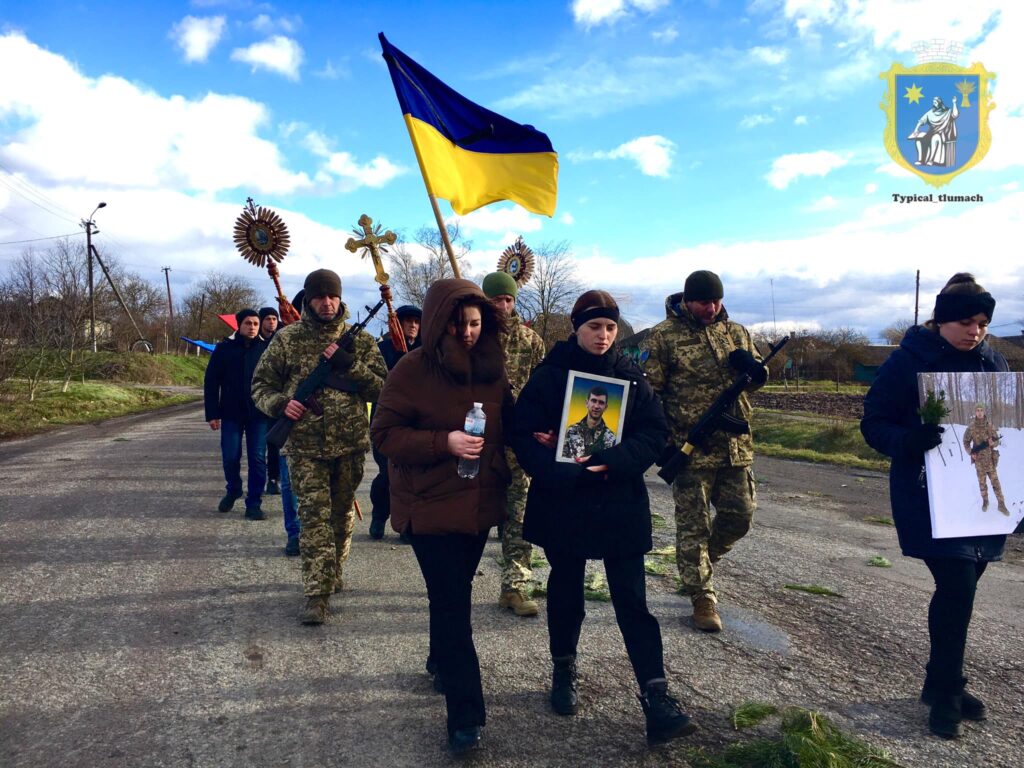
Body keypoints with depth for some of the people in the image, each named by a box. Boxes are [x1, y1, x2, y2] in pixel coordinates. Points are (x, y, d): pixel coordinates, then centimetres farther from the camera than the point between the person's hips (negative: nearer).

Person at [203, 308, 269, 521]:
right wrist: (212, 413, -1)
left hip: (259, 414, 0)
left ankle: (254, 503, 10)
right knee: (230, 457, 5)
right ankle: (233, 490, 33)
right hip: (231, 414, 1)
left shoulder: (266, 349, 1)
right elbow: (211, 382, 3)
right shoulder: (224, 348, 1)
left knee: (257, 459, 0)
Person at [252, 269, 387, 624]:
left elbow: (382, 387, -1)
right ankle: (317, 595, -4)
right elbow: (261, 384, 7)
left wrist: (349, 365, -15)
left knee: (342, 513, 15)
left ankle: (334, 571, 37)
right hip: (305, 445, -2)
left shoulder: (359, 340, 4)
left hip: (350, 444, 2)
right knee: (314, 515, -7)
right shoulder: (287, 339, 2)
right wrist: (279, 404, -14)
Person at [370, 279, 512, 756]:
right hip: (430, 504, -5)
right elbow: (384, 434, -13)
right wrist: (443, 442, -25)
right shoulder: (413, 369, -13)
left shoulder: (491, 367, 2)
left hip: (480, 501, 5)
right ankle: (465, 716, 6)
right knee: (452, 603, -4)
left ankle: (441, 661, 47)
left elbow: (507, 422, 16)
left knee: (454, 593, 21)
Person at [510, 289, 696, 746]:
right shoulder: (548, 377, -4)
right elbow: (525, 438, -10)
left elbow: (655, 433, -4)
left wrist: (610, 462, -20)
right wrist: (567, 472, -23)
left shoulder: (630, 377, 2)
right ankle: (564, 671, 36)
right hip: (562, 503, 0)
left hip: (621, 505, 1)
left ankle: (656, 699, 5)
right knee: (565, 592, 15)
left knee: (632, 600, 0)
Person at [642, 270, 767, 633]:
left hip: (735, 446, 5)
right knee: (693, 524, 3)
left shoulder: (736, 332, 9)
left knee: (740, 515, 11)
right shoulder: (663, 336, -6)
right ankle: (702, 597, 15)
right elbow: (649, 390, -6)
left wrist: (750, 365, -8)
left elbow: (759, 377, 17)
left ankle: (698, 561, 36)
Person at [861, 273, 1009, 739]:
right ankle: (946, 692, 8)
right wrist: (909, 441, -30)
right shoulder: (909, 362, -9)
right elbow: (874, 425, -9)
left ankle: (943, 683, 29)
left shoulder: (993, 364, 7)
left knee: (960, 589, 12)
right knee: (956, 587, -11)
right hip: (929, 497, -5)